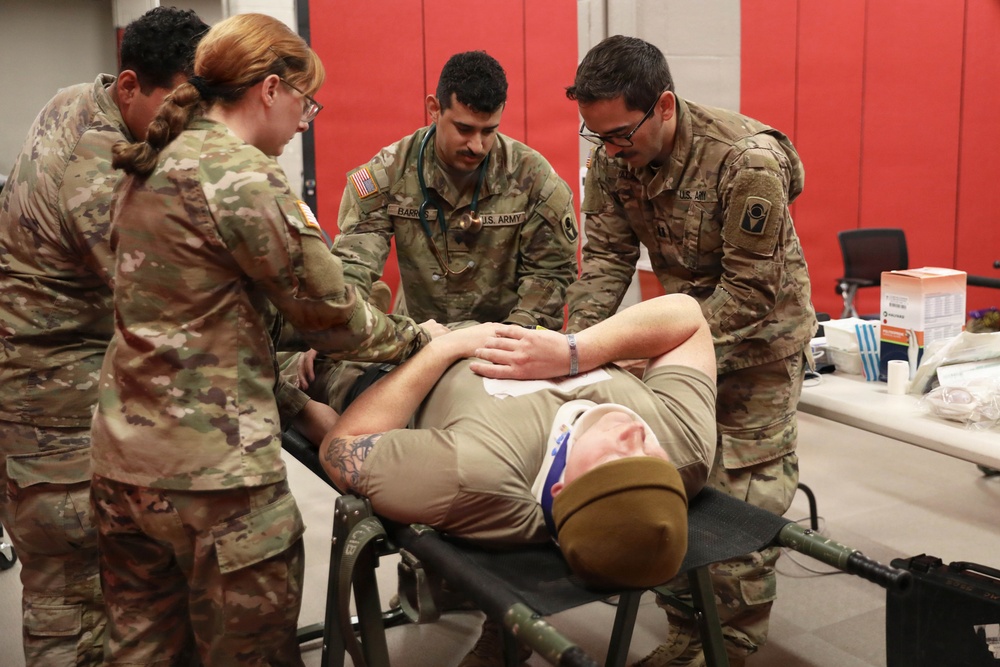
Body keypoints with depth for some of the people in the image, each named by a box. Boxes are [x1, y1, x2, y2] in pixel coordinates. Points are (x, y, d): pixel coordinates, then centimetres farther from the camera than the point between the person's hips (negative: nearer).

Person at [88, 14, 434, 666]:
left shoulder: (148, 168, 10)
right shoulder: (244, 177, -16)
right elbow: (332, 314, -11)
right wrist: (418, 337, 5)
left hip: (122, 458, 9)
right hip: (212, 473, -9)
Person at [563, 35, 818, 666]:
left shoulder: (747, 161, -30)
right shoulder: (613, 159, -11)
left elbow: (749, 290, -26)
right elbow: (607, 254, -8)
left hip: (756, 335, -5)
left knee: (745, 501, -1)